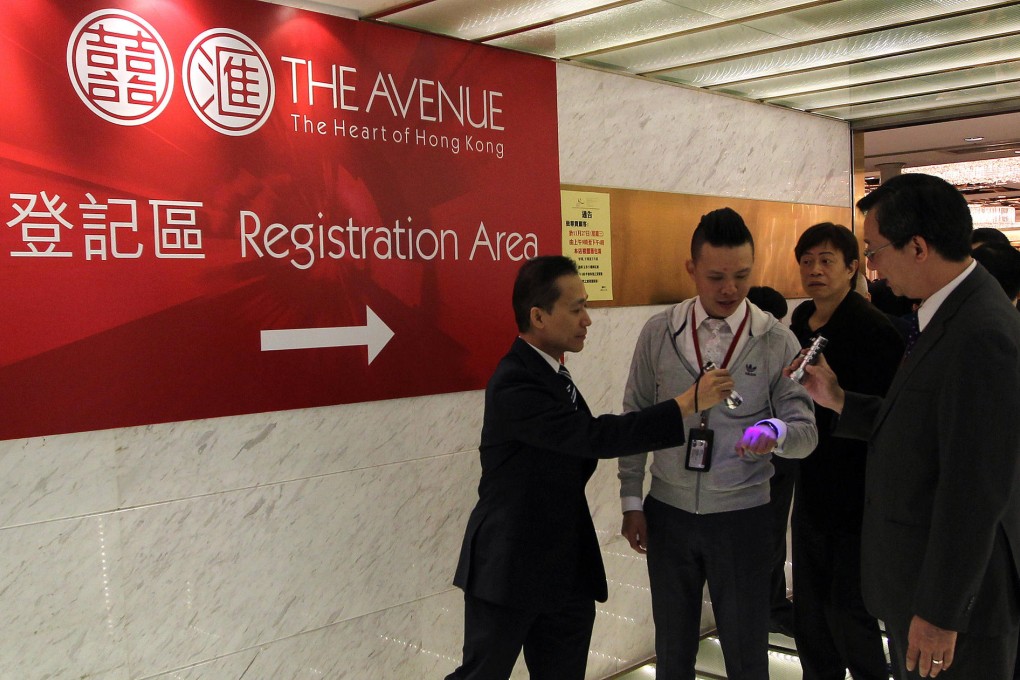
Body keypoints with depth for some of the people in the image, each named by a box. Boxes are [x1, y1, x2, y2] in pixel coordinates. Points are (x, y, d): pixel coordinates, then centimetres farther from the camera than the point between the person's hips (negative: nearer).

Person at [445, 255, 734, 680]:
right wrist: (689, 403, -25)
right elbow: (597, 436, -28)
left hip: (568, 570, 8)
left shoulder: (551, 374, 9)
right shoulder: (513, 385, -22)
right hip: (512, 569, -8)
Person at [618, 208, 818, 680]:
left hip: (742, 517, -1)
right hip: (668, 513, 2)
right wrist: (631, 502, 2)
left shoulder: (778, 341, -5)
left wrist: (776, 433, -30)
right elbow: (635, 421, 4)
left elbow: (805, 432, -6)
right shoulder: (658, 333, -1)